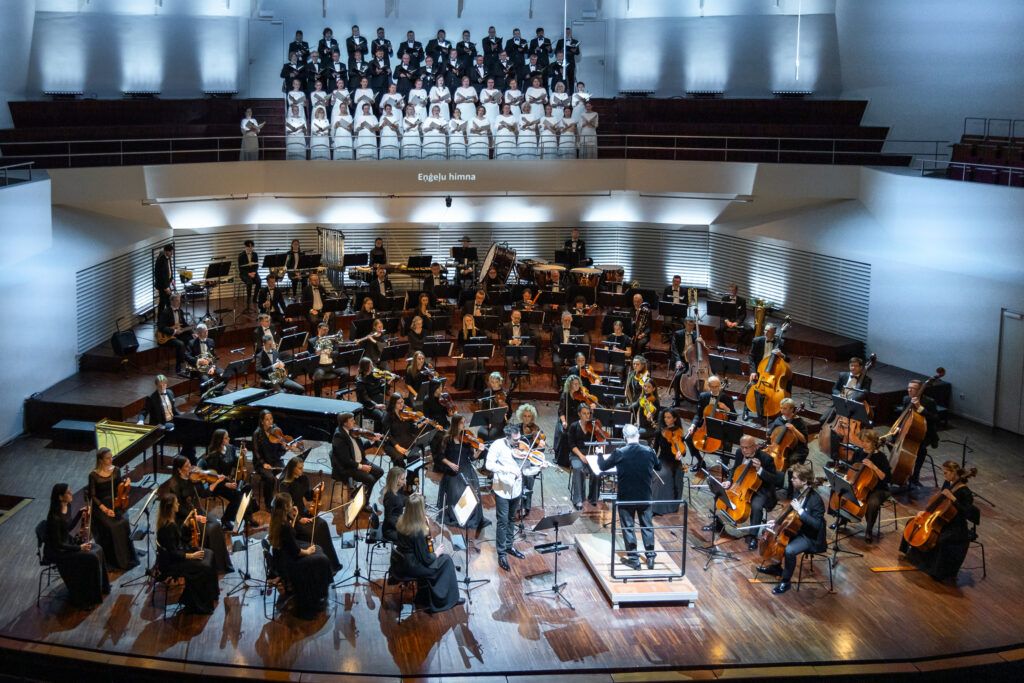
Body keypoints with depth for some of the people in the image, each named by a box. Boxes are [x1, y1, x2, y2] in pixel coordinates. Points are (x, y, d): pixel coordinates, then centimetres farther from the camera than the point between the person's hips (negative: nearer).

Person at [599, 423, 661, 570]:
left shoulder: (619, 453, -16)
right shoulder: (649, 451, -9)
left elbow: (603, 467, -2)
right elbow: (658, 466, 10)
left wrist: (600, 454, 17)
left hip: (625, 497, -2)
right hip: (645, 497, 2)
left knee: (628, 527, 11)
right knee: (647, 526, 17)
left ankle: (633, 559, 16)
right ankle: (650, 557, 22)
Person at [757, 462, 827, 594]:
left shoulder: (816, 500, -26)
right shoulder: (798, 492, 0)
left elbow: (817, 524, -30)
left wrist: (800, 510, -33)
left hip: (811, 538, -9)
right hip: (797, 529, 10)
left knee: (789, 550, -30)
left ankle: (785, 581, -8)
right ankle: (776, 567, 28)